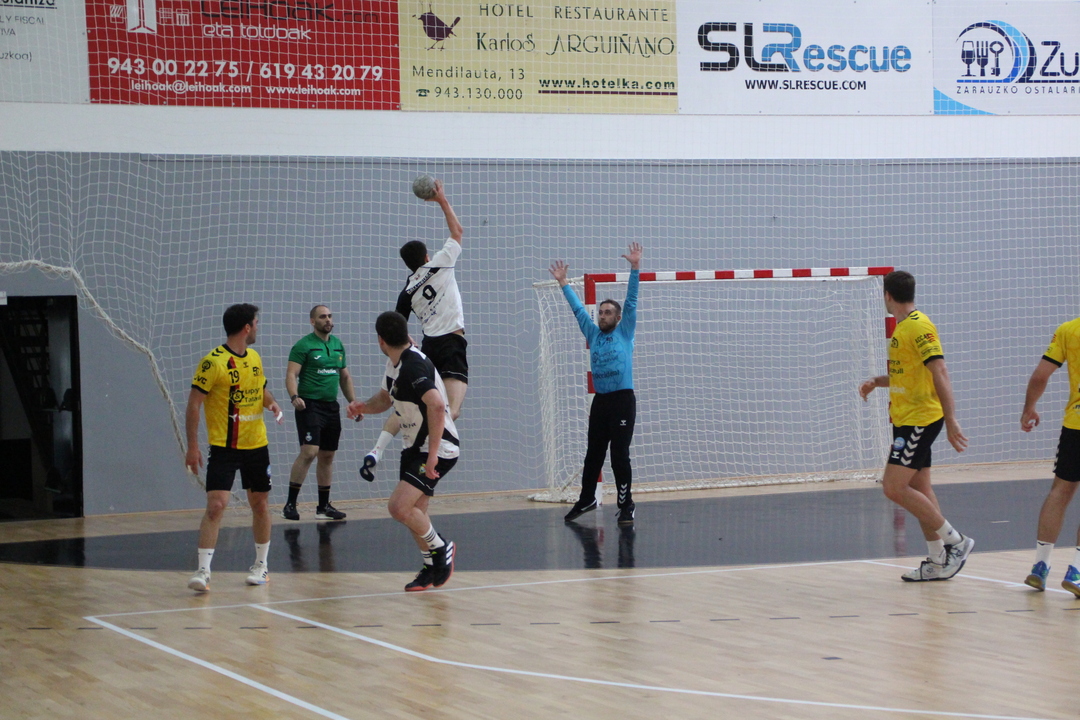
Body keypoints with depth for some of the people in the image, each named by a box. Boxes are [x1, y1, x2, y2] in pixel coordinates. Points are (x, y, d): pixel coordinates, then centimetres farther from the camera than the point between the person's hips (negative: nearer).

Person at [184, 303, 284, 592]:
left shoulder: (254, 358, 9)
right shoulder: (213, 362, -13)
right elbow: (193, 405, -11)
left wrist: (272, 404, 2)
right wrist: (192, 447, -16)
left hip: (256, 445, 6)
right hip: (224, 447, -6)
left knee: (260, 504, 13)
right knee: (216, 505, -15)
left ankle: (261, 565, 28)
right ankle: (203, 571, -12)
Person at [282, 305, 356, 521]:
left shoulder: (338, 345, 15)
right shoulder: (304, 345, -6)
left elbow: (345, 376, 24)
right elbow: (291, 375, -13)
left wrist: (353, 401, 17)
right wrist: (294, 397, -30)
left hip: (331, 406, 7)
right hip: (310, 405, -7)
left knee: (327, 456, 10)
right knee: (309, 451, -18)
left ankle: (324, 506, 18)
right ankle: (290, 504, -12)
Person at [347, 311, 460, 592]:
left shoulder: (413, 366, -24)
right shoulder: (395, 364, 8)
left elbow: (437, 405, -36)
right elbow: (386, 397, 23)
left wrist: (433, 454, -34)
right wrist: (363, 406, 1)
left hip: (438, 450, -10)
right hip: (415, 448, 10)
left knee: (400, 507, -20)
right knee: (414, 515, 13)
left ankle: (441, 548, 0)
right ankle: (432, 568, 27)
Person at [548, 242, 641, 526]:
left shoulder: (625, 333, 2)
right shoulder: (593, 334, 13)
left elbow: (631, 302, -4)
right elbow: (578, 308, 20)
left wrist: (635, 268, -10)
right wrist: (563, 283, 22)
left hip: (623, 400, -5)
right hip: (600, 401, 5)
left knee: (620, 455, -5)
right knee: (593, 454, 12)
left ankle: (626, 506, 2)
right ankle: (586, 499, 24)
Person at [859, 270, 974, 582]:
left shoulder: (918, 326, -15)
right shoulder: (902, 327, 15)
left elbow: (940, 373, -21)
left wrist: (951, 419, -27)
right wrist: (876, 381, 15)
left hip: (919, 419, -10)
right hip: (907, 419, 10)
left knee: (895, 487, -14)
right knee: (918, 489, 10)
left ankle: (955, 542, -7)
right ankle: (938, 561, 13)